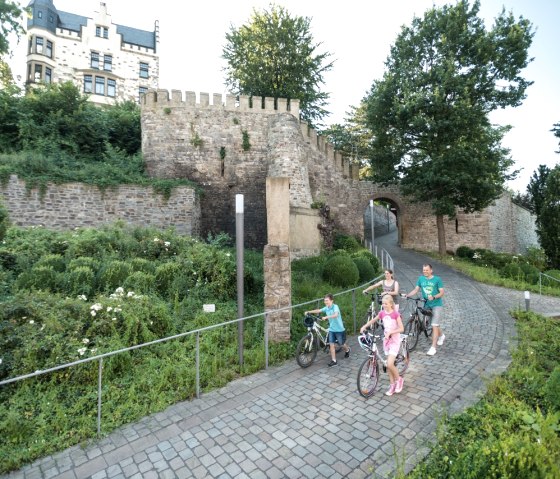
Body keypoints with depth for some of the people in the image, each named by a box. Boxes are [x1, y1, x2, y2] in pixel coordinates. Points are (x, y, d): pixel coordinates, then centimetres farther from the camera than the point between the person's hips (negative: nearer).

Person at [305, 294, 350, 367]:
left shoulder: (335, 306, -21)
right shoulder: (326, 308, -2)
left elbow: (336, 315, -38)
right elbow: (318, 310, 1)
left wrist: (326, 317, -49)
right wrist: (308, 312, -9)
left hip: (339, 329, -5)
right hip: (331, 329, 5)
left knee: (342, 344, 14)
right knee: (331, 344, 0)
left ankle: (347, 350, 46)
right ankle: (334, 361, 8)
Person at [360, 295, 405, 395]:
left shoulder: (395, 314, -15)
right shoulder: (382, 313, -1)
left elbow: (401, 329, -19)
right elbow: (373, 320, 13)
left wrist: (390, 332, -30)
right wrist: (364, 326, 1)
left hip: (394, 341, -5)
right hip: (386, 340, 5)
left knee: (389, 364, -13)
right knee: (388, 364, 11)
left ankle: (399, 379, 14)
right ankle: (392, 385, 26)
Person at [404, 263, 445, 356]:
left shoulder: (437, 279, -10)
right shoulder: (421, 278, 0)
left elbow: (442, 292, -10)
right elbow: (416, 289, 1)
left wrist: (433, 297, -27)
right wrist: (407, 295, -14)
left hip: (436, 305, -4)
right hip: (427, 305, 4)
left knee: (434, 325, -9)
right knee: (435, 324, 20)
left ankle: (433, 347, -6)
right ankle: (441, 335, 50)